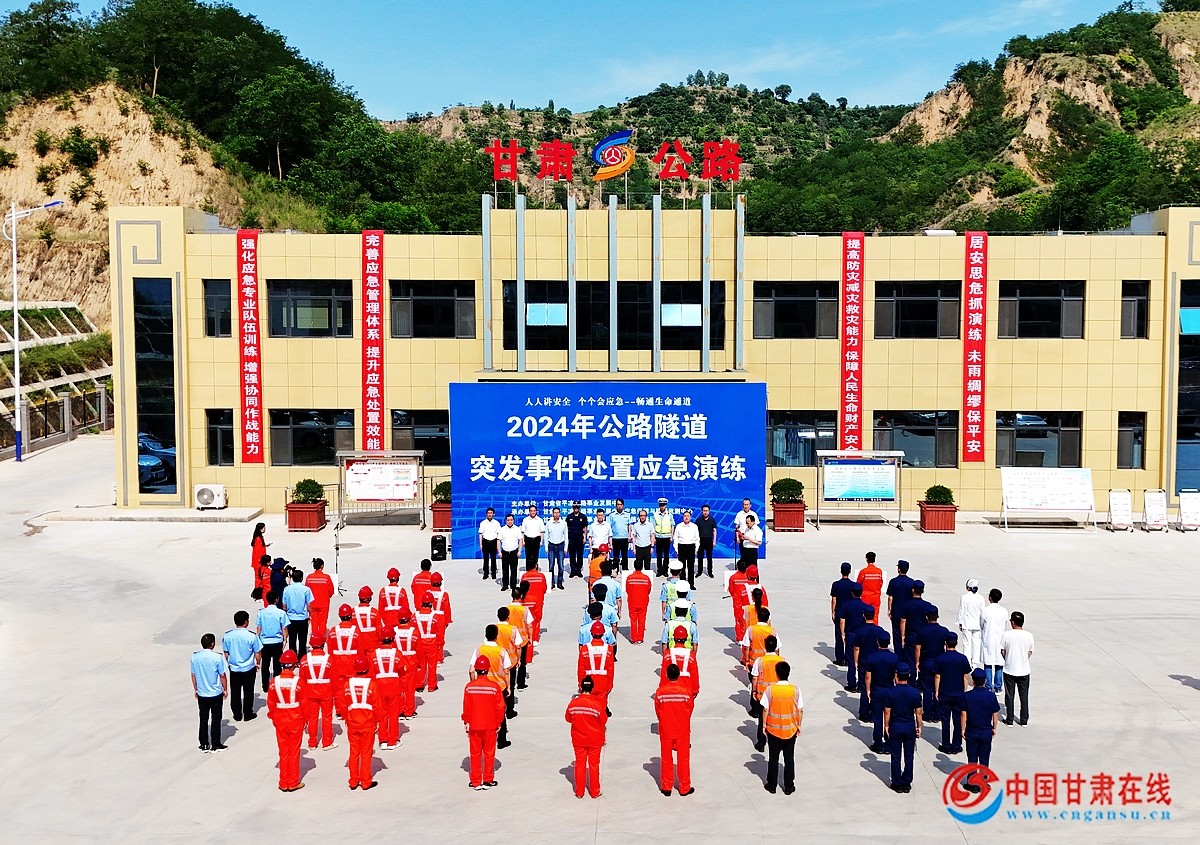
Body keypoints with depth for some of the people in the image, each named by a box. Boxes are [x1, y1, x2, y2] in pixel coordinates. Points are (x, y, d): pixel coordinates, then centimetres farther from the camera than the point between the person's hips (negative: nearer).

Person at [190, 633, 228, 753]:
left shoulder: (194, 657, -6)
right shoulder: (217, 657, -17)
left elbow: (193, 675, 4)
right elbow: (222, 676, -10)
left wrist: (195, 689, 17)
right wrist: (225, 690, 4)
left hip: (201, 694, 3)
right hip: (216, 694, -3)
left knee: (203, 719, 14)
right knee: (216, 719, 9)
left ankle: (204, 745, 19)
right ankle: (215, 745, 14)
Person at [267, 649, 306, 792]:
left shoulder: (274, 681, -9)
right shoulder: (299, 681, -16)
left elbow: (270, 702, -1)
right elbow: (303, 703, -9)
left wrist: (272, 717, 15)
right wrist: (305, 719, 4)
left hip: (280, 720, 2)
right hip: (296, 720, -2)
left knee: (283, 751, 13)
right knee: (294, 752, 9)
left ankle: (284, 783, 20)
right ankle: (293, 783, 15)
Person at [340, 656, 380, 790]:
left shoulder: (348, 683, -4)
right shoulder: (372, 684, -13)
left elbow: (343, 705, 2)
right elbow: (376, 706, -9)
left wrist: (347, 720, 16)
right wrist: (376, 721, 6)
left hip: (352, 723, 3)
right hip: (368, 723, -3)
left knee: (354, 753, 13)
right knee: (366, 753, 7)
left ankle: (353, 782, 20)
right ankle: (366, 782, 12)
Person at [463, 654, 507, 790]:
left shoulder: (469, 686, -12)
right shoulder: (494, 686, -14)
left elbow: (466, 707, -4)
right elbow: (500, 707, -7)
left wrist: (466, 722, 11)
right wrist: (499, 723, 7)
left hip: (474, 726, 1)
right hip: (490, 726, -1)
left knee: (475, 754, 12)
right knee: (489, 753, 12)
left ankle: (475, 782, 17)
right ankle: (488, 780, 19)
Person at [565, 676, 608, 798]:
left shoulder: (573, 703, -14)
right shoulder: (597, 703, -20)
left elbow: (568, 719, 0)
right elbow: (604, 720, -9)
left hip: (578, 740, 1)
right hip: (595, 740, -1)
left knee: (579, 764, 16)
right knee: (594, 765, 14)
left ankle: (579, 792, 24)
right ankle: (594, 792, 24)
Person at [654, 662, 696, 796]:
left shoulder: (660, 691, -15)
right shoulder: (686, 690, -15)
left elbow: (658, 711, -4)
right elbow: (690, 710, -2)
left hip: (665, 730, 0)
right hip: (682, 730, 0)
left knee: (666, 759, 14)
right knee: (683, 759, 12)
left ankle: (666, 787, 21)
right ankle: (684, 788, 20)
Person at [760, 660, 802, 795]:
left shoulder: (770, 689, -14)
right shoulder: (795, 689, -11)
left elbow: (765, 709, -9)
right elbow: (800, 710, -5)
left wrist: (764, 725, 4)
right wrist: (799, 725, 8)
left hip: (773, 729, -1)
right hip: (790, 730, 1)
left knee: (773, 758, 13)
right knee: (789, 758, 12)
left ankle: (771, 785, 22)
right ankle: (789, 786, 19)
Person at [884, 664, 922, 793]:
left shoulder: (891, 692, -13)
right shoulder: (915, 693, -9)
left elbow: (887, 712, -8)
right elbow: (918, 712, -2)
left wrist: (886, 726, 4)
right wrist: (919, 726, 10)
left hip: (895, 727, -1)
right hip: (910, 728, 1)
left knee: (896, 757, 8)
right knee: (909, 757, 12)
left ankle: (897, 784, 14)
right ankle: (907, 783, 18)